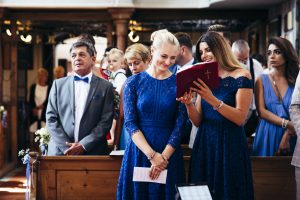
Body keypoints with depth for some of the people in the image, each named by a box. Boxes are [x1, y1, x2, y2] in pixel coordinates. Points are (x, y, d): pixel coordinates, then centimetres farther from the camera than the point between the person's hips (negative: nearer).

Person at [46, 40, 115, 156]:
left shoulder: (105, 87, 3)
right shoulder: (58, 84, 8)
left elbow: (106, 121, -3)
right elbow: (51, 119, 3)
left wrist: (83, 145, -12)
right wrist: (67, 147, -8)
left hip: (92, 153, -1)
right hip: (60, 151, 1)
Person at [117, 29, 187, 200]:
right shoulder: (134, 82, -1)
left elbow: (180, 125, -4)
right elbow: (130, 123, -6)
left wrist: (164, 157, -14)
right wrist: (152, 155, -15)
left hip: (170, 153, 0)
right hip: (139, 152, 0)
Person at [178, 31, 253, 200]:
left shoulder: (241, 76, -6)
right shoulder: (204, 78, 10)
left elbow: (240, 118, -14)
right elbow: (197, 121, 7)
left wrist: (212, 100, -24)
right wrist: (188, 103, -13)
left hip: (230, 145, -5)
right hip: (205, 143, 5)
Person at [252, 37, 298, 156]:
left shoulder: (296, 82, 1)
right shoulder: (262, 80, 3)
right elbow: (261, 111, -6)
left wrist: (287, 137, -18)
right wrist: (287, 124, -15)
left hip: (291, 137, 0)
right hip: (267, 136, 0)